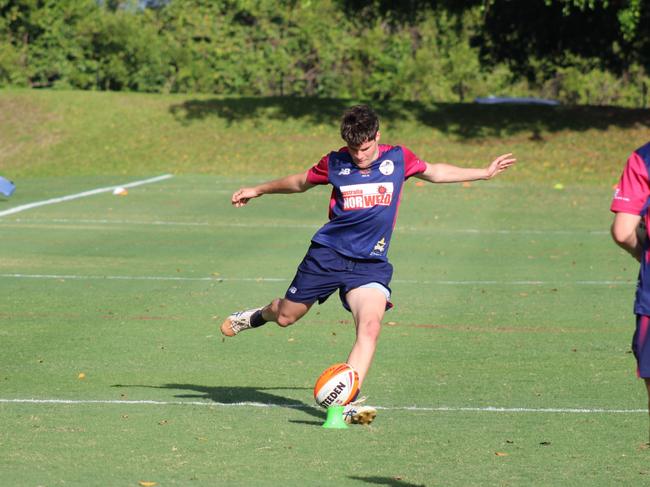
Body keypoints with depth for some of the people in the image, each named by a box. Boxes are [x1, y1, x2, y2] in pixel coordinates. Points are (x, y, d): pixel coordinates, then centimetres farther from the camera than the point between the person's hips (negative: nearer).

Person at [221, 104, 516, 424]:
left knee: (370, 325, -23)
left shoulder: (398, 158, 0)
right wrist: (257, 191, 24)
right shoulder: (335, 163, -3)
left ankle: (347, 401, -25)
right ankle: (259, 315, 48)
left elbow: (435, 172, 19)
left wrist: (485, 173, 22)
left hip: (370, 263, 0)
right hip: (326, 254, 0)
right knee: (286, 317, 10)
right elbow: (300, 182, 17)